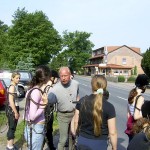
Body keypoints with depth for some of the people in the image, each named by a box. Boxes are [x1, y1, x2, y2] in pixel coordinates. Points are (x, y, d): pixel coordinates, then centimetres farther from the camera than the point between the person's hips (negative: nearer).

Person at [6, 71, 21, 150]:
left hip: (14, 109, 9)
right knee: (12, 128, 0)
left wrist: (17, 111, 19)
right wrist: (16, 112, -19)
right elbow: (11, 101, -22)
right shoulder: (12, 87, -17)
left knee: (13, 128, 16)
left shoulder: (15, 86, 12)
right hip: (12, 110, -9)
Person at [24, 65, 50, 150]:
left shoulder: (36, 89, 2)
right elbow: (32, 116, -25)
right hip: (35, 129, -8)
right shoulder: (36, 92, -24)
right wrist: (44, 104, -18)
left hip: (38, 127, 9)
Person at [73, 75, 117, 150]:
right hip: (99, 144, -2)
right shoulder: (109, 107, -16)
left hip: (82, 142, 3)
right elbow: (112, 133, -14)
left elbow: (76, 122, 3)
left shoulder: (82, 101, -7)